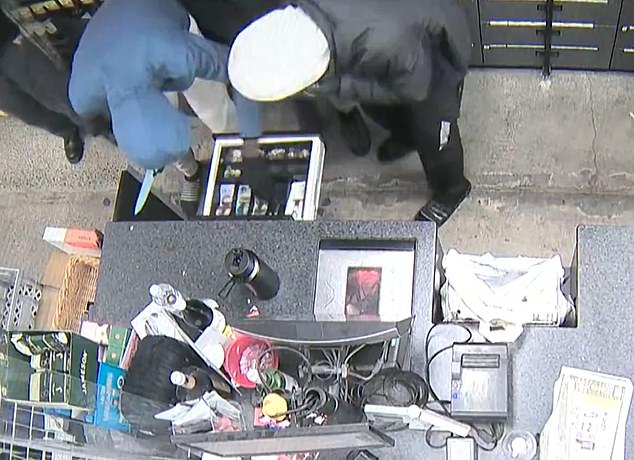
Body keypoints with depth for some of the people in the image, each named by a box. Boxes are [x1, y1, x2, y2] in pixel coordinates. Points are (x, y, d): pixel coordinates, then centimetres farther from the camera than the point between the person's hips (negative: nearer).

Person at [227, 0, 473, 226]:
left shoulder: (387, 44, -51)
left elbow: (413, 89, -28)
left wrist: (340, 87, -37)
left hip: (436, 54, -5)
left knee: (432, 131, 9)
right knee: (374, 105, 25)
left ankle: (450, 190, 41)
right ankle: (407, 136, 58)